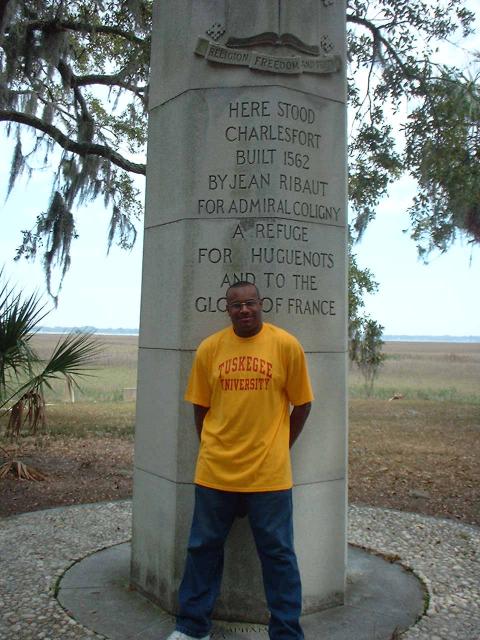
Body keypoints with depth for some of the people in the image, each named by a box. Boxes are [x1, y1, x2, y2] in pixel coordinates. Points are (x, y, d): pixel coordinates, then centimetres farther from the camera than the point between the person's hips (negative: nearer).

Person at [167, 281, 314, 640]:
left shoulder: (286, 345, -5)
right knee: (203, 547, 14)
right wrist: (213, 449, 6)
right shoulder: (209, 348, 0)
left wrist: (278, 448, 5)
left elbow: (302, 404, 3)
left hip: (269, 473, -2)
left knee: (278, 553, 8)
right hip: (215, 472, 3)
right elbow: (200, 407, 9)